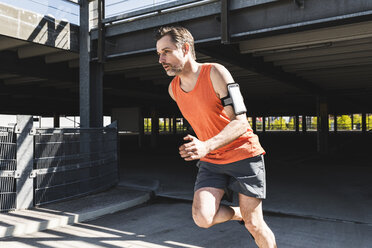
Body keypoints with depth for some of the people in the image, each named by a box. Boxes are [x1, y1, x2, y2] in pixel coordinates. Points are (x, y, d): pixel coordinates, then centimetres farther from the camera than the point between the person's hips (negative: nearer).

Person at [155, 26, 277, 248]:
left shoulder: (216, 73, -17)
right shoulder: (173, 89, 2)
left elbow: (240, 122, -22)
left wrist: (207, 146, -37)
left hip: (244, 154, -4)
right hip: (211, 161, 5)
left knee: (254, 225, 0)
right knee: (202, 218, -14)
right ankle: (240, 213, 17)